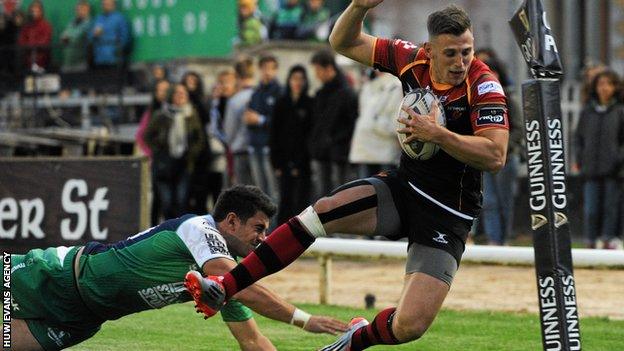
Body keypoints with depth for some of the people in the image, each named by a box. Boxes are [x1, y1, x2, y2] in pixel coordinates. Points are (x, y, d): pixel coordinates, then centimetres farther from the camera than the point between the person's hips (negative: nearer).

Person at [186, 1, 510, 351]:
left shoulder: (484, 86, -20)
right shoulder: (412, 59, -5)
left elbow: (495, 156, -30)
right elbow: (344, 43, 6)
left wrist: (436, 133, -35)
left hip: (447, 214, -5)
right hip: (403, 188, 5)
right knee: (323, 211, -21)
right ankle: (226, 287, -15)